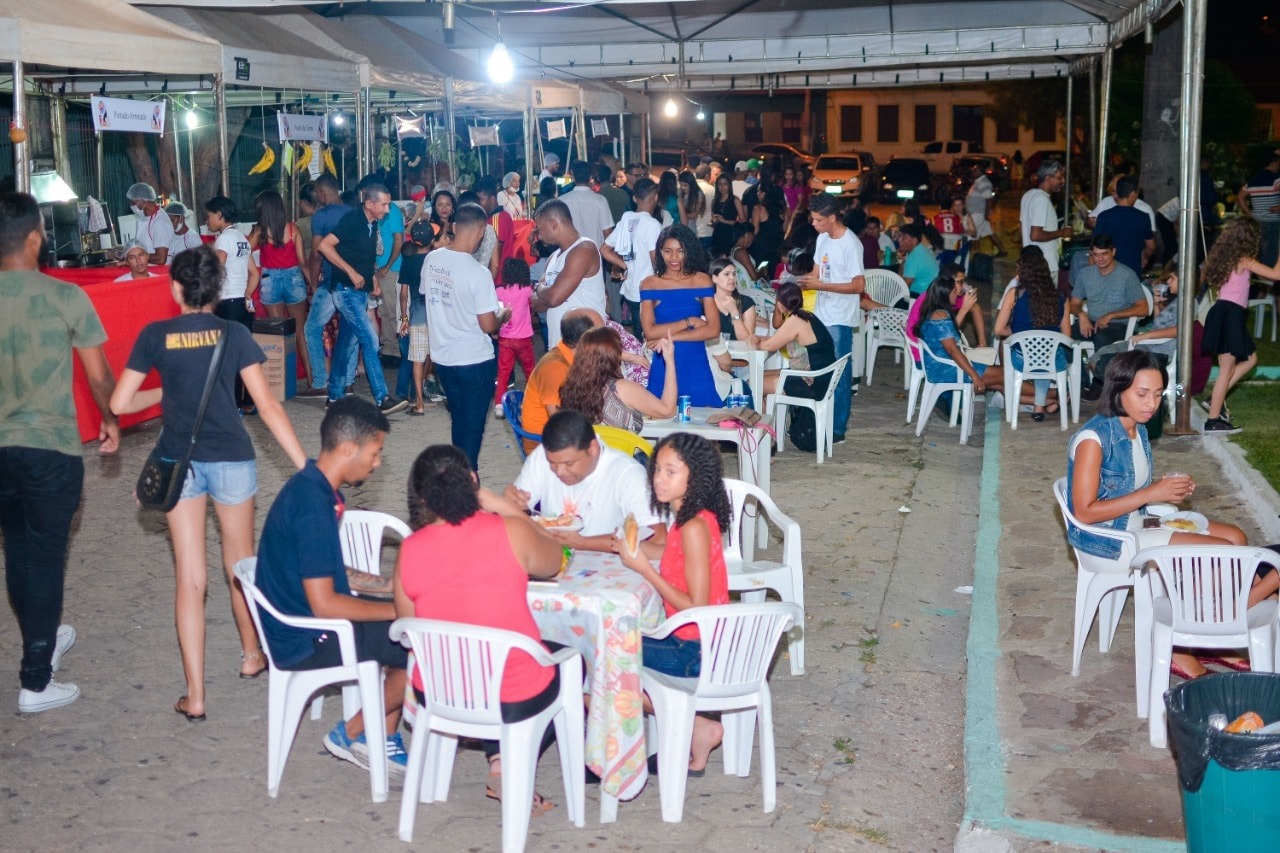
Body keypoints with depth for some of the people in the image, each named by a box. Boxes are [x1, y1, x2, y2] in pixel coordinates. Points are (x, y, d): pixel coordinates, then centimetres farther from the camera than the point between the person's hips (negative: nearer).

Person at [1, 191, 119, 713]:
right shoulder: (66, 297, -11)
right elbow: (99, 375, -6)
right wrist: (111, 421, 11)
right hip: (51, 448, -4)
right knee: (45, 557, 5)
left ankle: (43, 642, 41)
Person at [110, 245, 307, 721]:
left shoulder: (154, 336, -3)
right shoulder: (234, 335, -5)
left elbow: (120, 404, -1)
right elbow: (268, 407, -10)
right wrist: (307, 467, -10)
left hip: (179, 461, 0)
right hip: (231, 458, 0)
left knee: (190, 577, 4)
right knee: (241, 563, 20)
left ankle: (194, 696, 5)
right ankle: (251, 655, 40)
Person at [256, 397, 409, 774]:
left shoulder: (315, 488, 5)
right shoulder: (313, 506, -26)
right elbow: (324, 605, -26)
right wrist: (398, 609, -18)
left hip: (307, 618, 10)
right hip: (307, 640, -10)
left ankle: (384, 739, 15)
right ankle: (352, 734, 6)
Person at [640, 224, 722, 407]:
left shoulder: (702, 281, 3)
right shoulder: (650, 284, 2)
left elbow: (713, 330, -6)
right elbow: (650, 332, -9)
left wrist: (669, 336, -10)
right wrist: (689, 321, -8)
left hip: (696, 367, 1)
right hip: (663, 368, 0)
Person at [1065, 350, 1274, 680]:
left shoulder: (1138, 429, 6)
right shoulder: (1094, 437, -21)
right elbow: (1084, 512, -24)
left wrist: (1168, 489, -5)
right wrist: (1151, 494, -24)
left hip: (1137, 523, 9)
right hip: (1107, 537, -9)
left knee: (1235, 537, 2)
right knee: (1223, 553, -16)